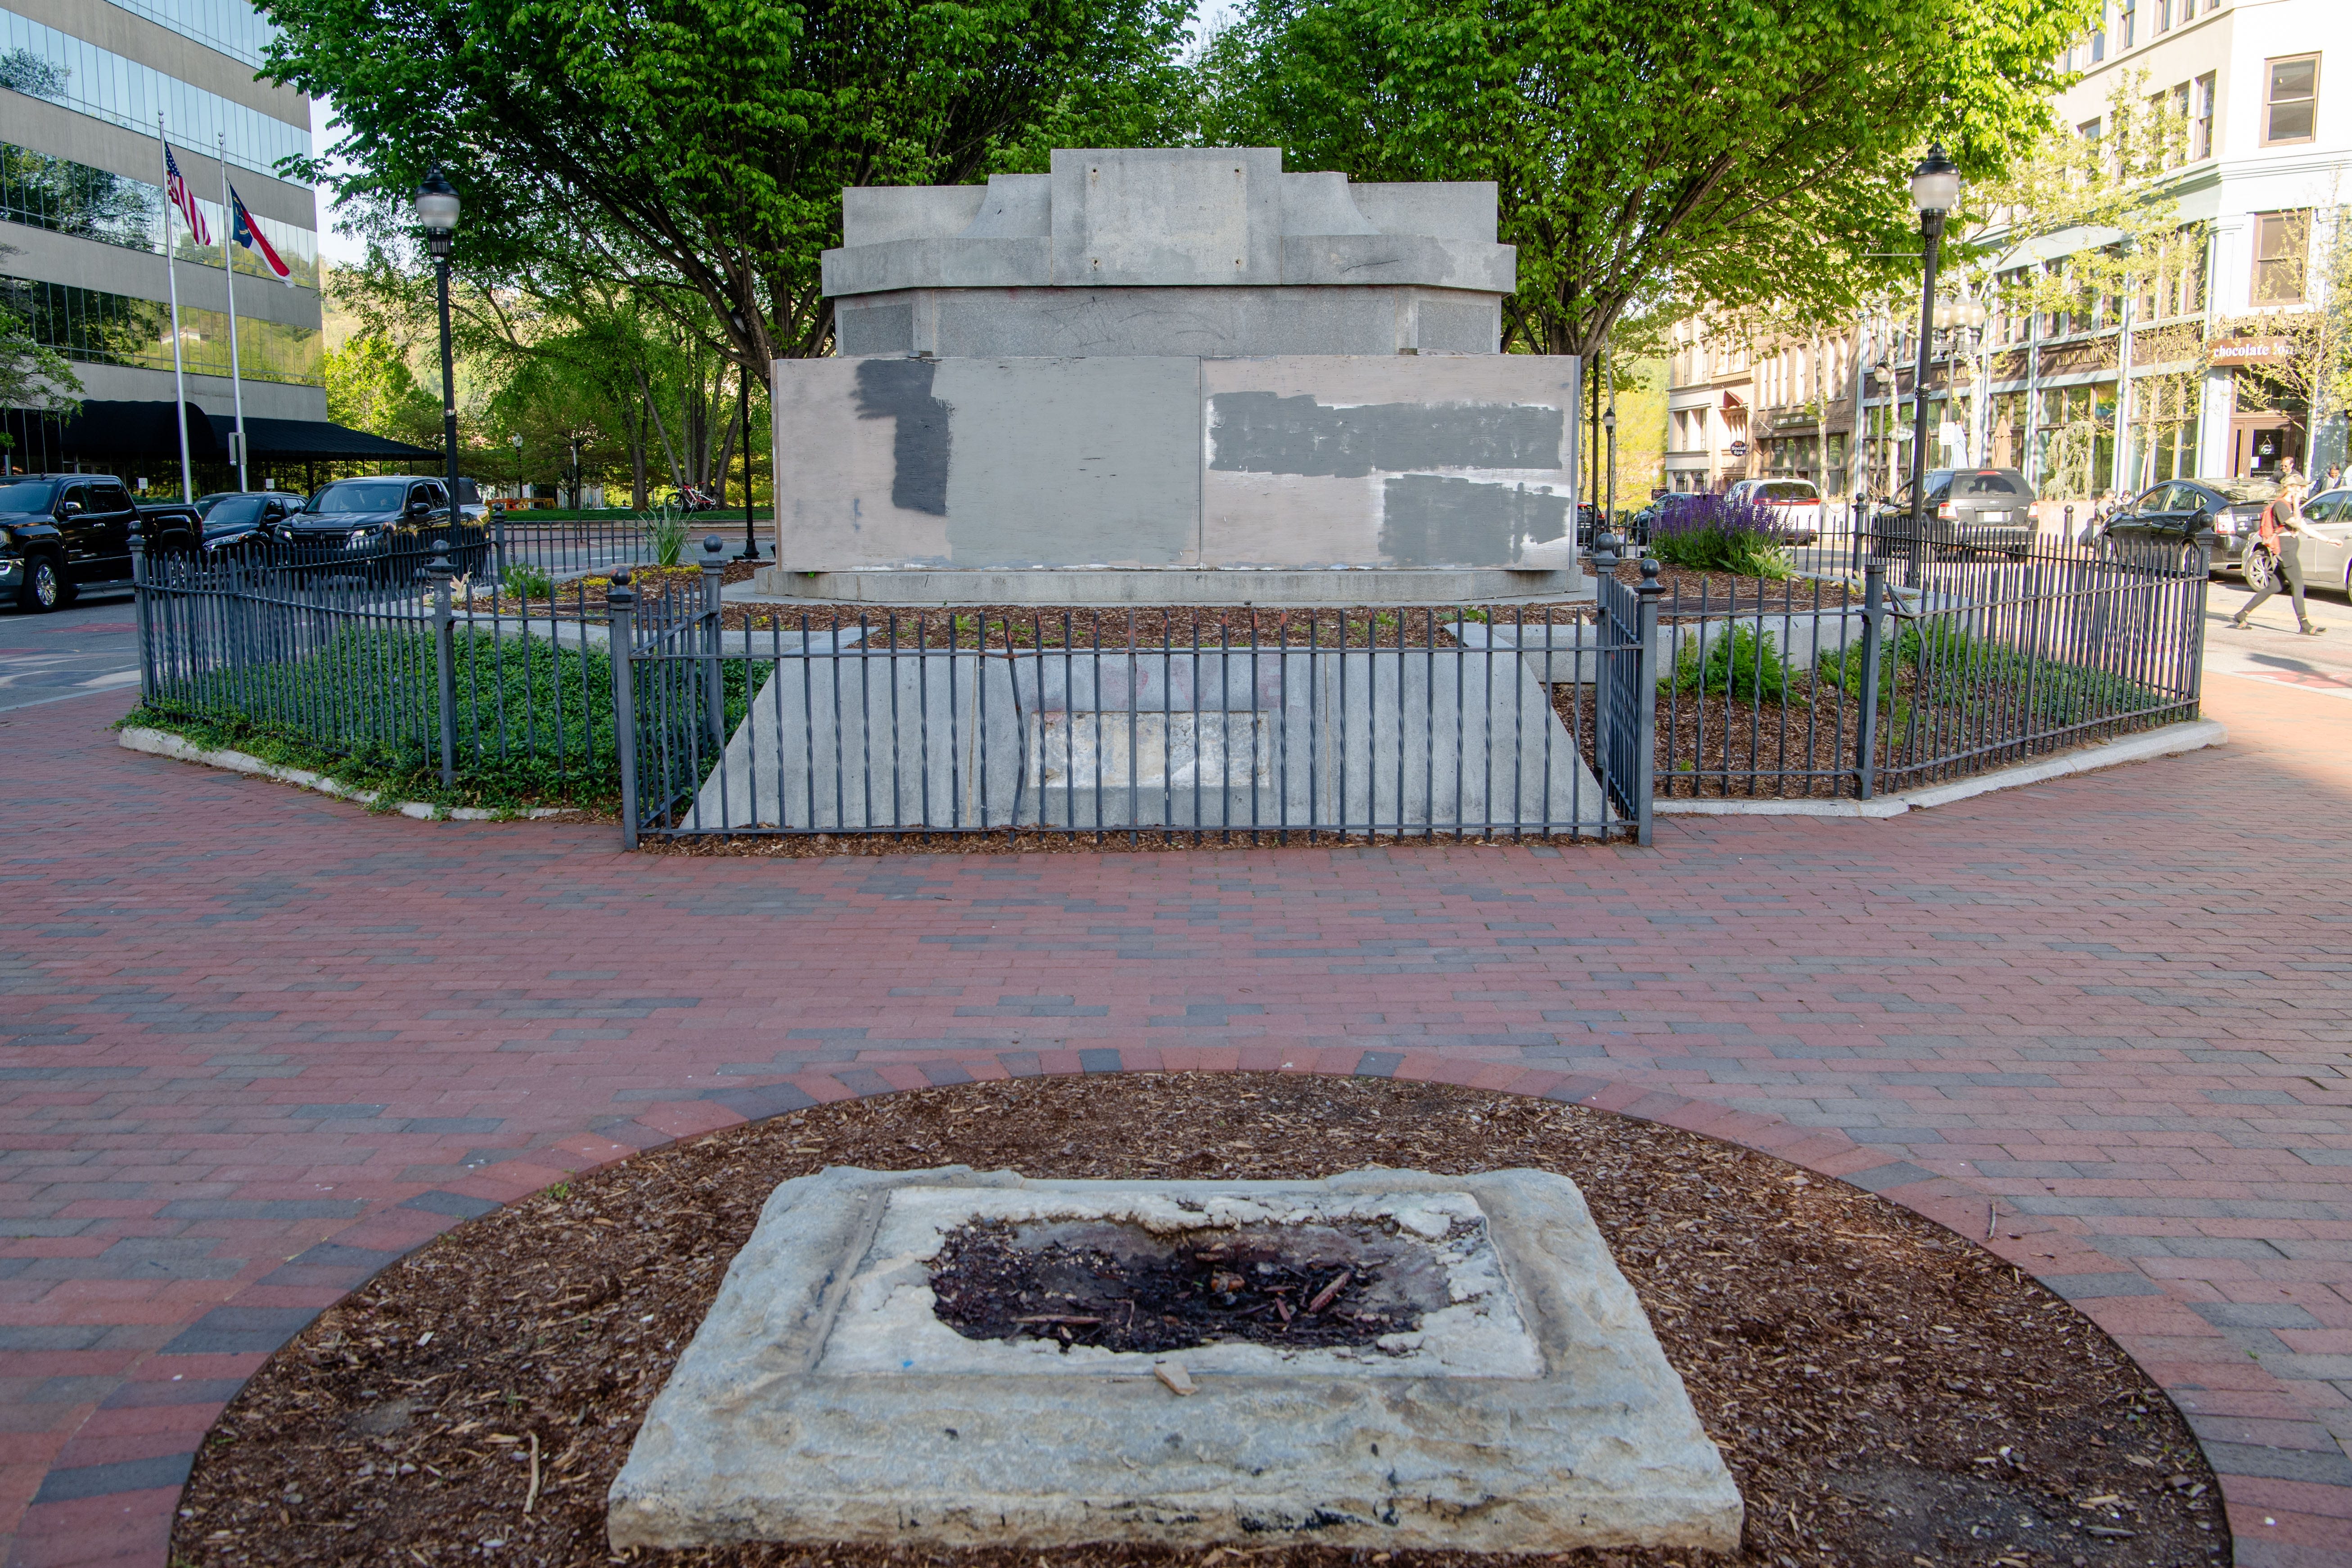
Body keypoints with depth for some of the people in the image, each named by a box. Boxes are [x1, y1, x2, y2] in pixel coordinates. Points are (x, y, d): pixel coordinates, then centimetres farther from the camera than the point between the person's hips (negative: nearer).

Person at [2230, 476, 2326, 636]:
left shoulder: (2290, 506, 20)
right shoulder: (2280, 505, -10)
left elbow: (2304, 527, 23)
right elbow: (2296, 523, -18)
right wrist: (2296, 504, -10)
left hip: (2290, 551, 10)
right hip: (2285, 549, -10)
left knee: (2273, 587, 8)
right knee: (2298, 585, -11)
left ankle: (2241, 616, 10)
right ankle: (2305, 626, -12)